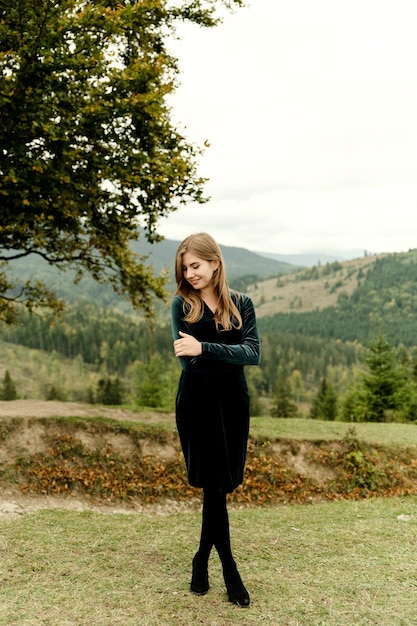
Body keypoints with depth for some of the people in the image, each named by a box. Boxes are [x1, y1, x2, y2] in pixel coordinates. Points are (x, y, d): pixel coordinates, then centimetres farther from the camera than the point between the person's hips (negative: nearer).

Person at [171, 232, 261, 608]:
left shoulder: (242, 304, 2)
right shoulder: (182, 304, -1)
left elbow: (254, 353, -12)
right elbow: (186, 356, -11)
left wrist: (204, 348, -25)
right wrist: (229, 354, -25)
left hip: (232, 401, 2)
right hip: (196, 400, -2)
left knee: (222, 484, 9)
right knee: (214, 485, -1)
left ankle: (202, 559, 30)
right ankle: (229, 569, 15)